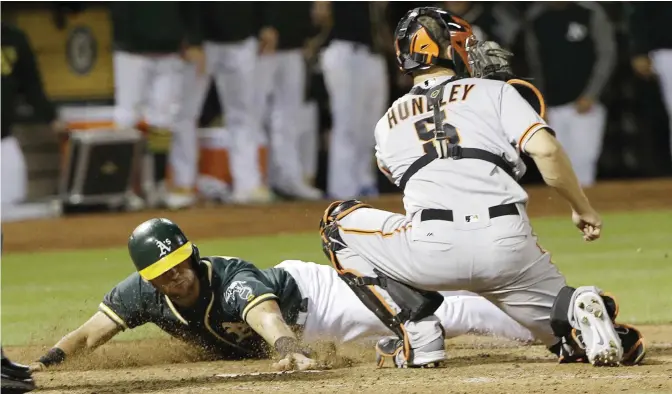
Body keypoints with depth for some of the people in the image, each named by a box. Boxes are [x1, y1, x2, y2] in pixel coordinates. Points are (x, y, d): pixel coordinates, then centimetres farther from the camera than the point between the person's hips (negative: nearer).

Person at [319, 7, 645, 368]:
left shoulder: (388, 123, 24)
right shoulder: (494, 92, 17)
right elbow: (545, 150, 2)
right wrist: (582, 209, 14)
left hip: (432, 250, -1)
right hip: (509, 247, 1)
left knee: (338, 222, 23)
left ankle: (418, 335, 8)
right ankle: (579, 312, -16)